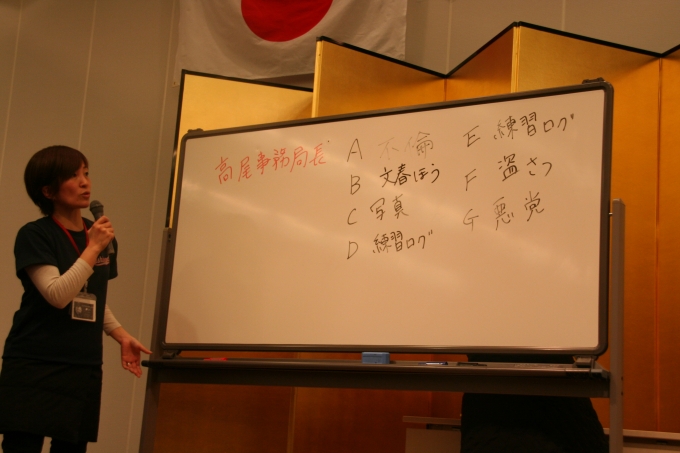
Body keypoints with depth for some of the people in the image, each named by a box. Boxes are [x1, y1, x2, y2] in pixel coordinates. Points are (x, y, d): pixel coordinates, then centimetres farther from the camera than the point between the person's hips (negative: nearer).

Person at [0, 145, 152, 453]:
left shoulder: (102, 236, 12)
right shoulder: (34, 235, -6)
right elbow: (58, 295, -17)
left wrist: (121, 336, 8)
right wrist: (92, 248, -17)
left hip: (84, 369, 6)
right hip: (33, 367, -5)